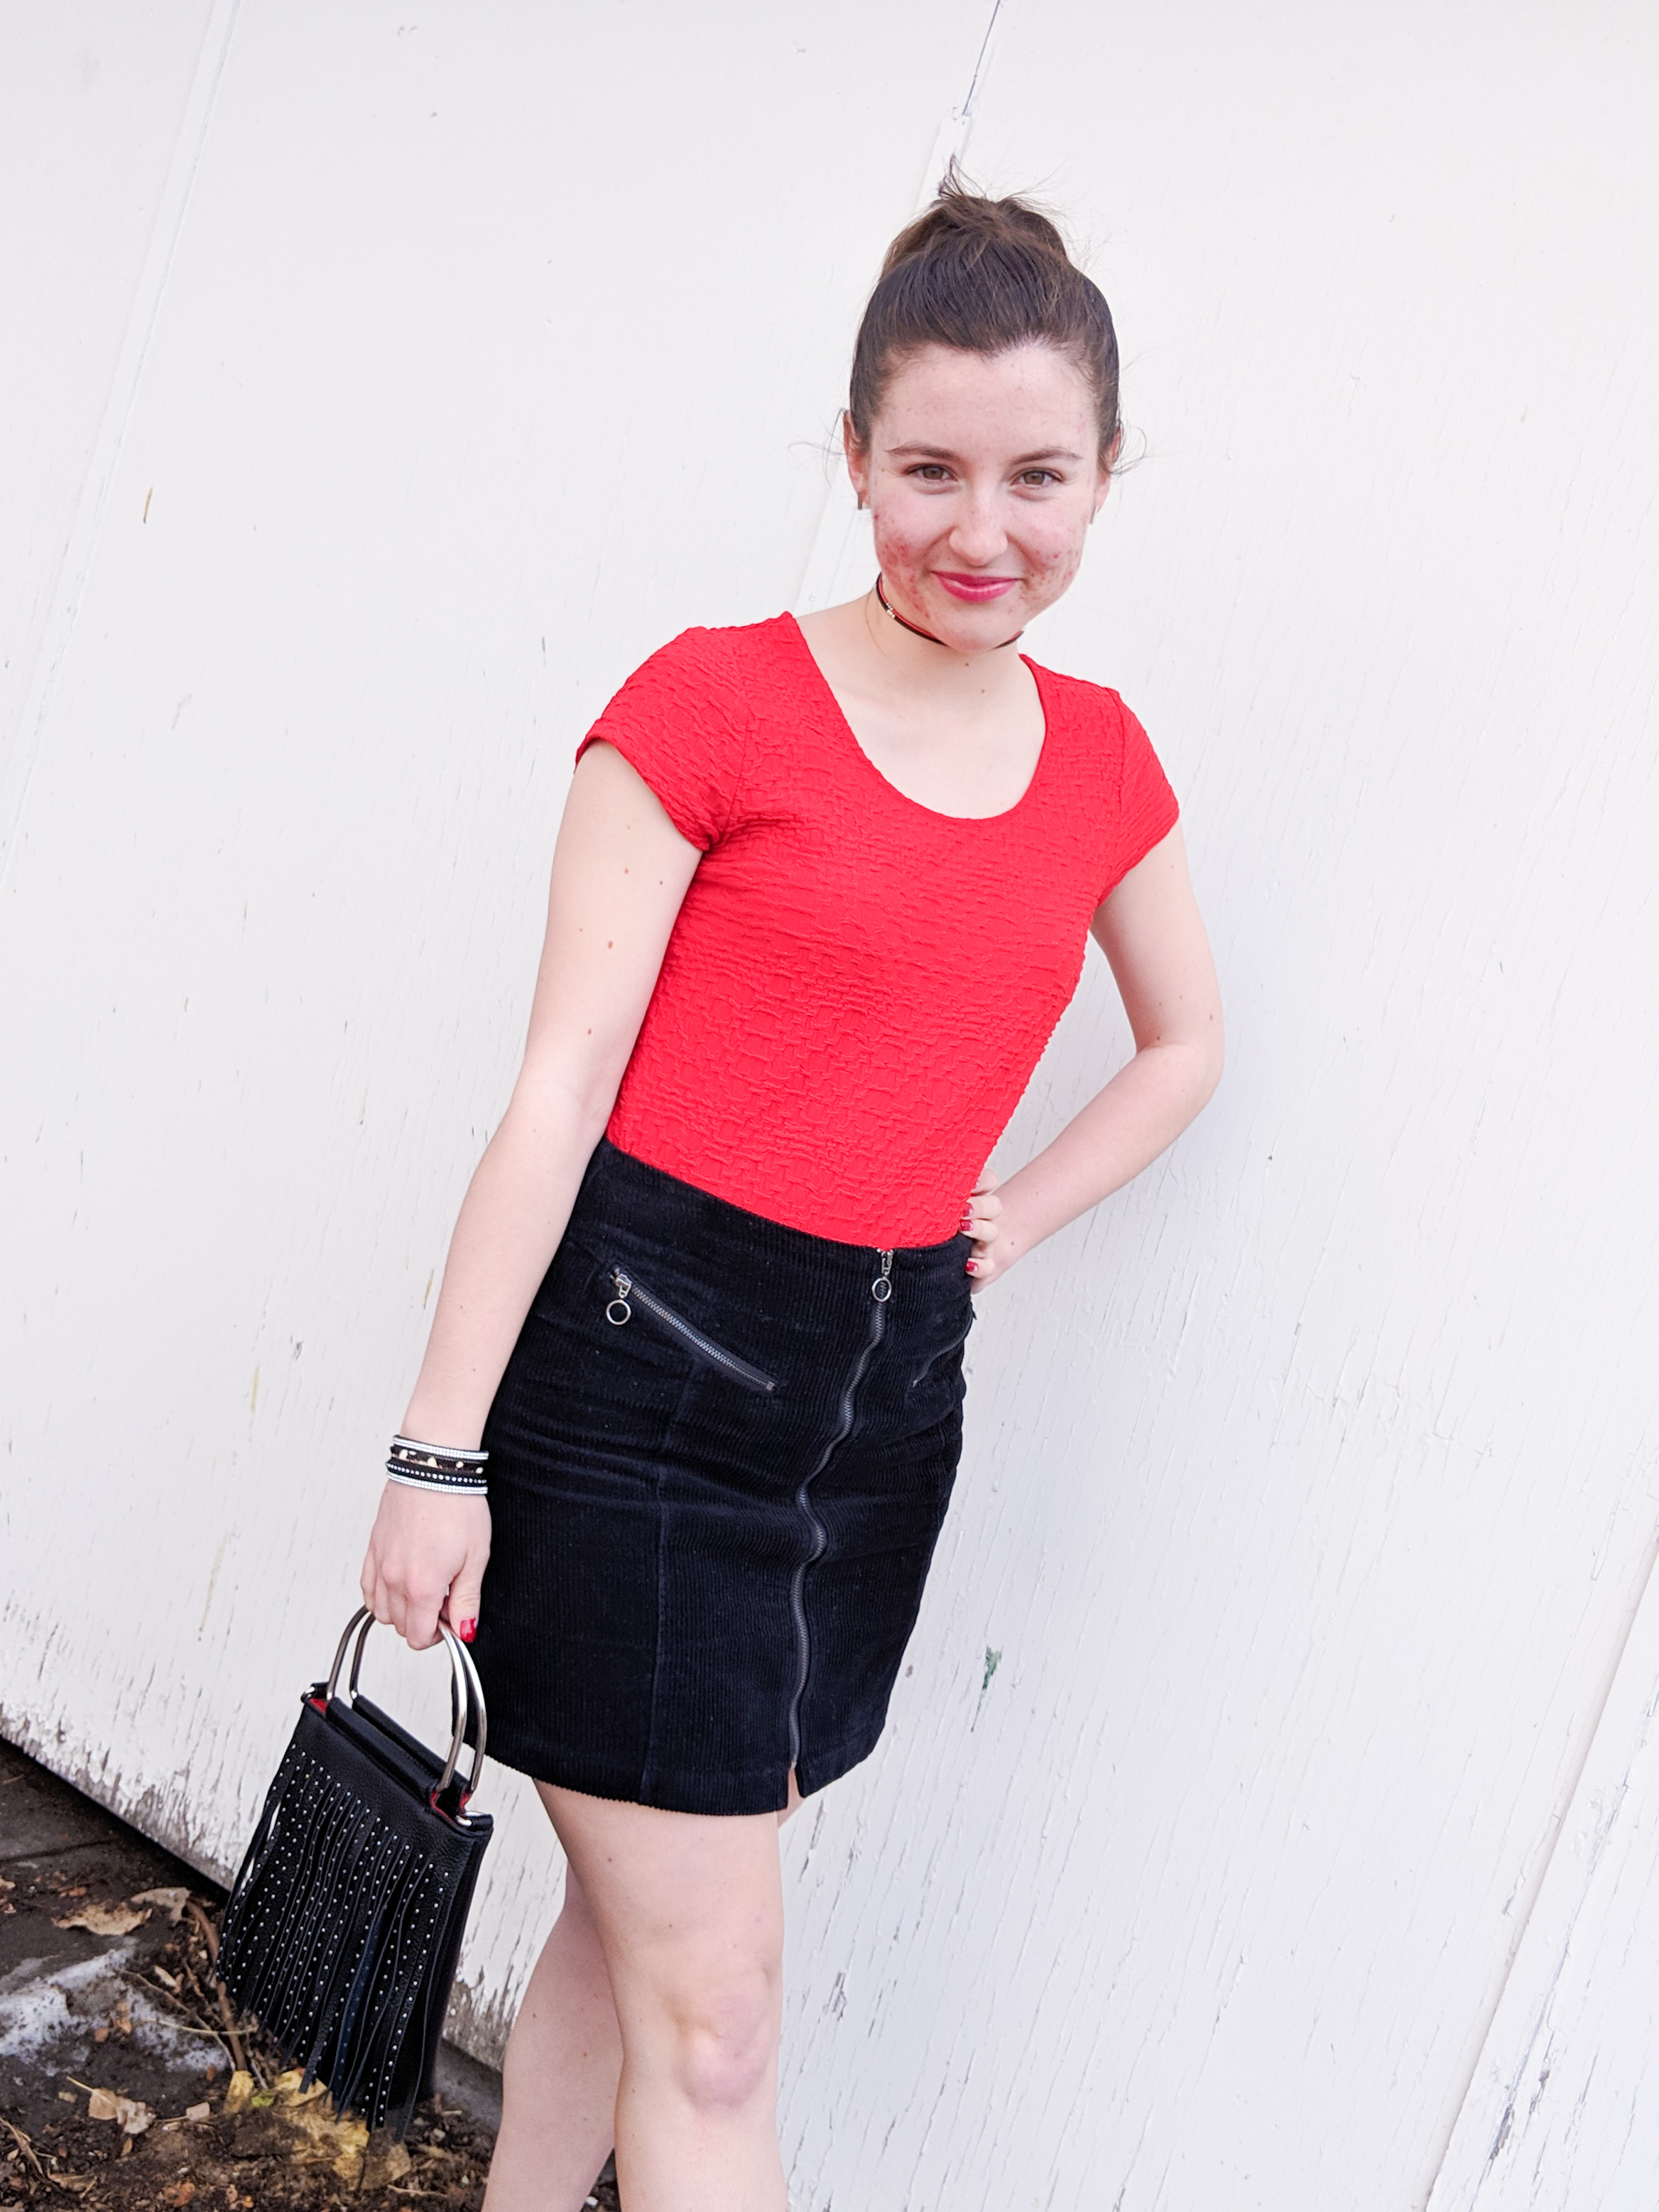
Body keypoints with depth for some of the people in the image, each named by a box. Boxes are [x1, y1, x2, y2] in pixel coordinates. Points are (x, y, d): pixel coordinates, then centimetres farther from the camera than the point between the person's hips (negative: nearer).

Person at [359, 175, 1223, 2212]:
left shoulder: (1102, 763, 7)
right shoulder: (711, 705, -9)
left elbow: (1187, 1043, 23)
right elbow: (560, 1087, -10)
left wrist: (1002, 1223, 9)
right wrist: (442, 1447, -11)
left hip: (882, 1396, 5)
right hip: (640, 1364, -5)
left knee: (642, 1913, 18)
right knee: (712, 2014, 1)